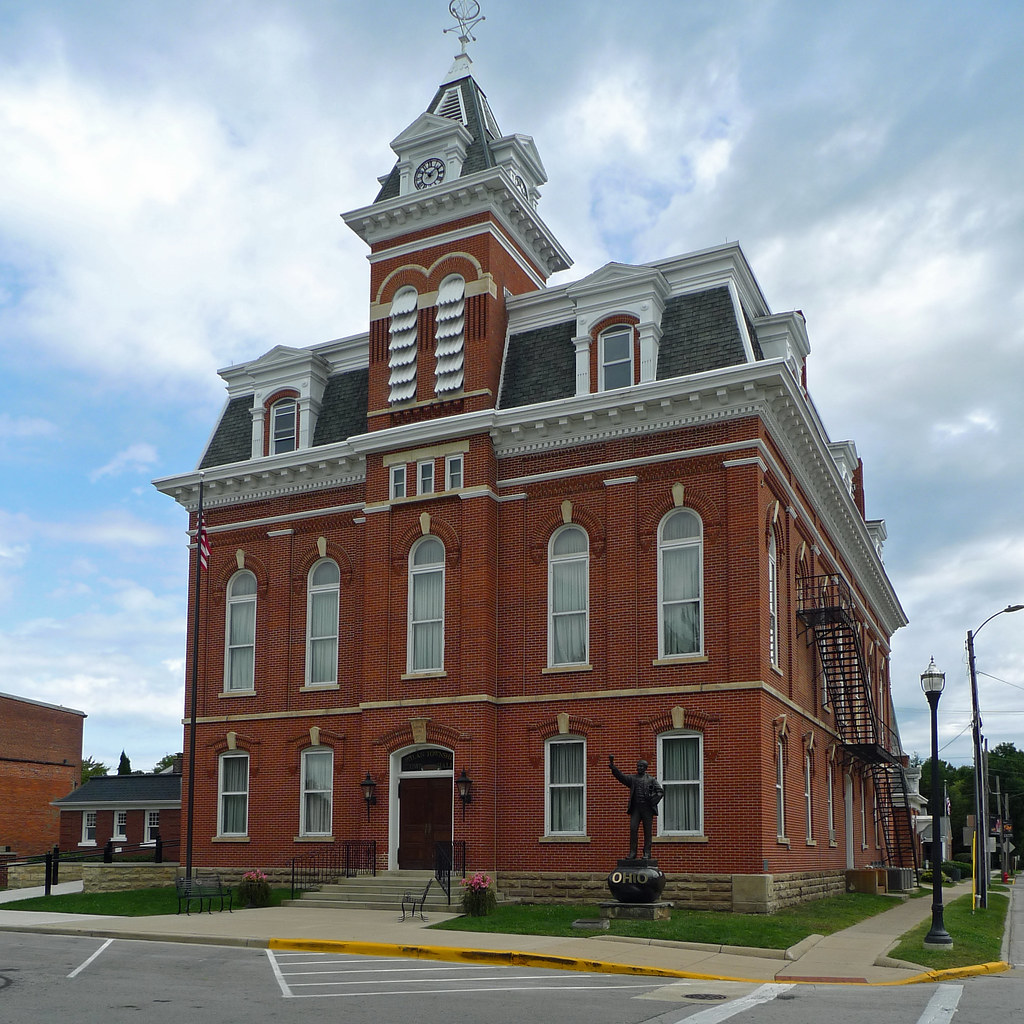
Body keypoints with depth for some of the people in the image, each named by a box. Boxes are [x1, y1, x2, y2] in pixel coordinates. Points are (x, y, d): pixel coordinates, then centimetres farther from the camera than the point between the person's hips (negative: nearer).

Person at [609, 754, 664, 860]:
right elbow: (620, 776, 0)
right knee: (633, 829, -7)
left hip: (647, 809, -1)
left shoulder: (651, 779, 9)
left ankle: (647, 854, 4)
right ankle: (632, 853, -3)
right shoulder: (632, 779, 14)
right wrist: (612, 765, -13)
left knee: (647, 831, -1)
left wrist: (653, 801, -8)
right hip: (635, 809, 2)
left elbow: (661, 791, 5)